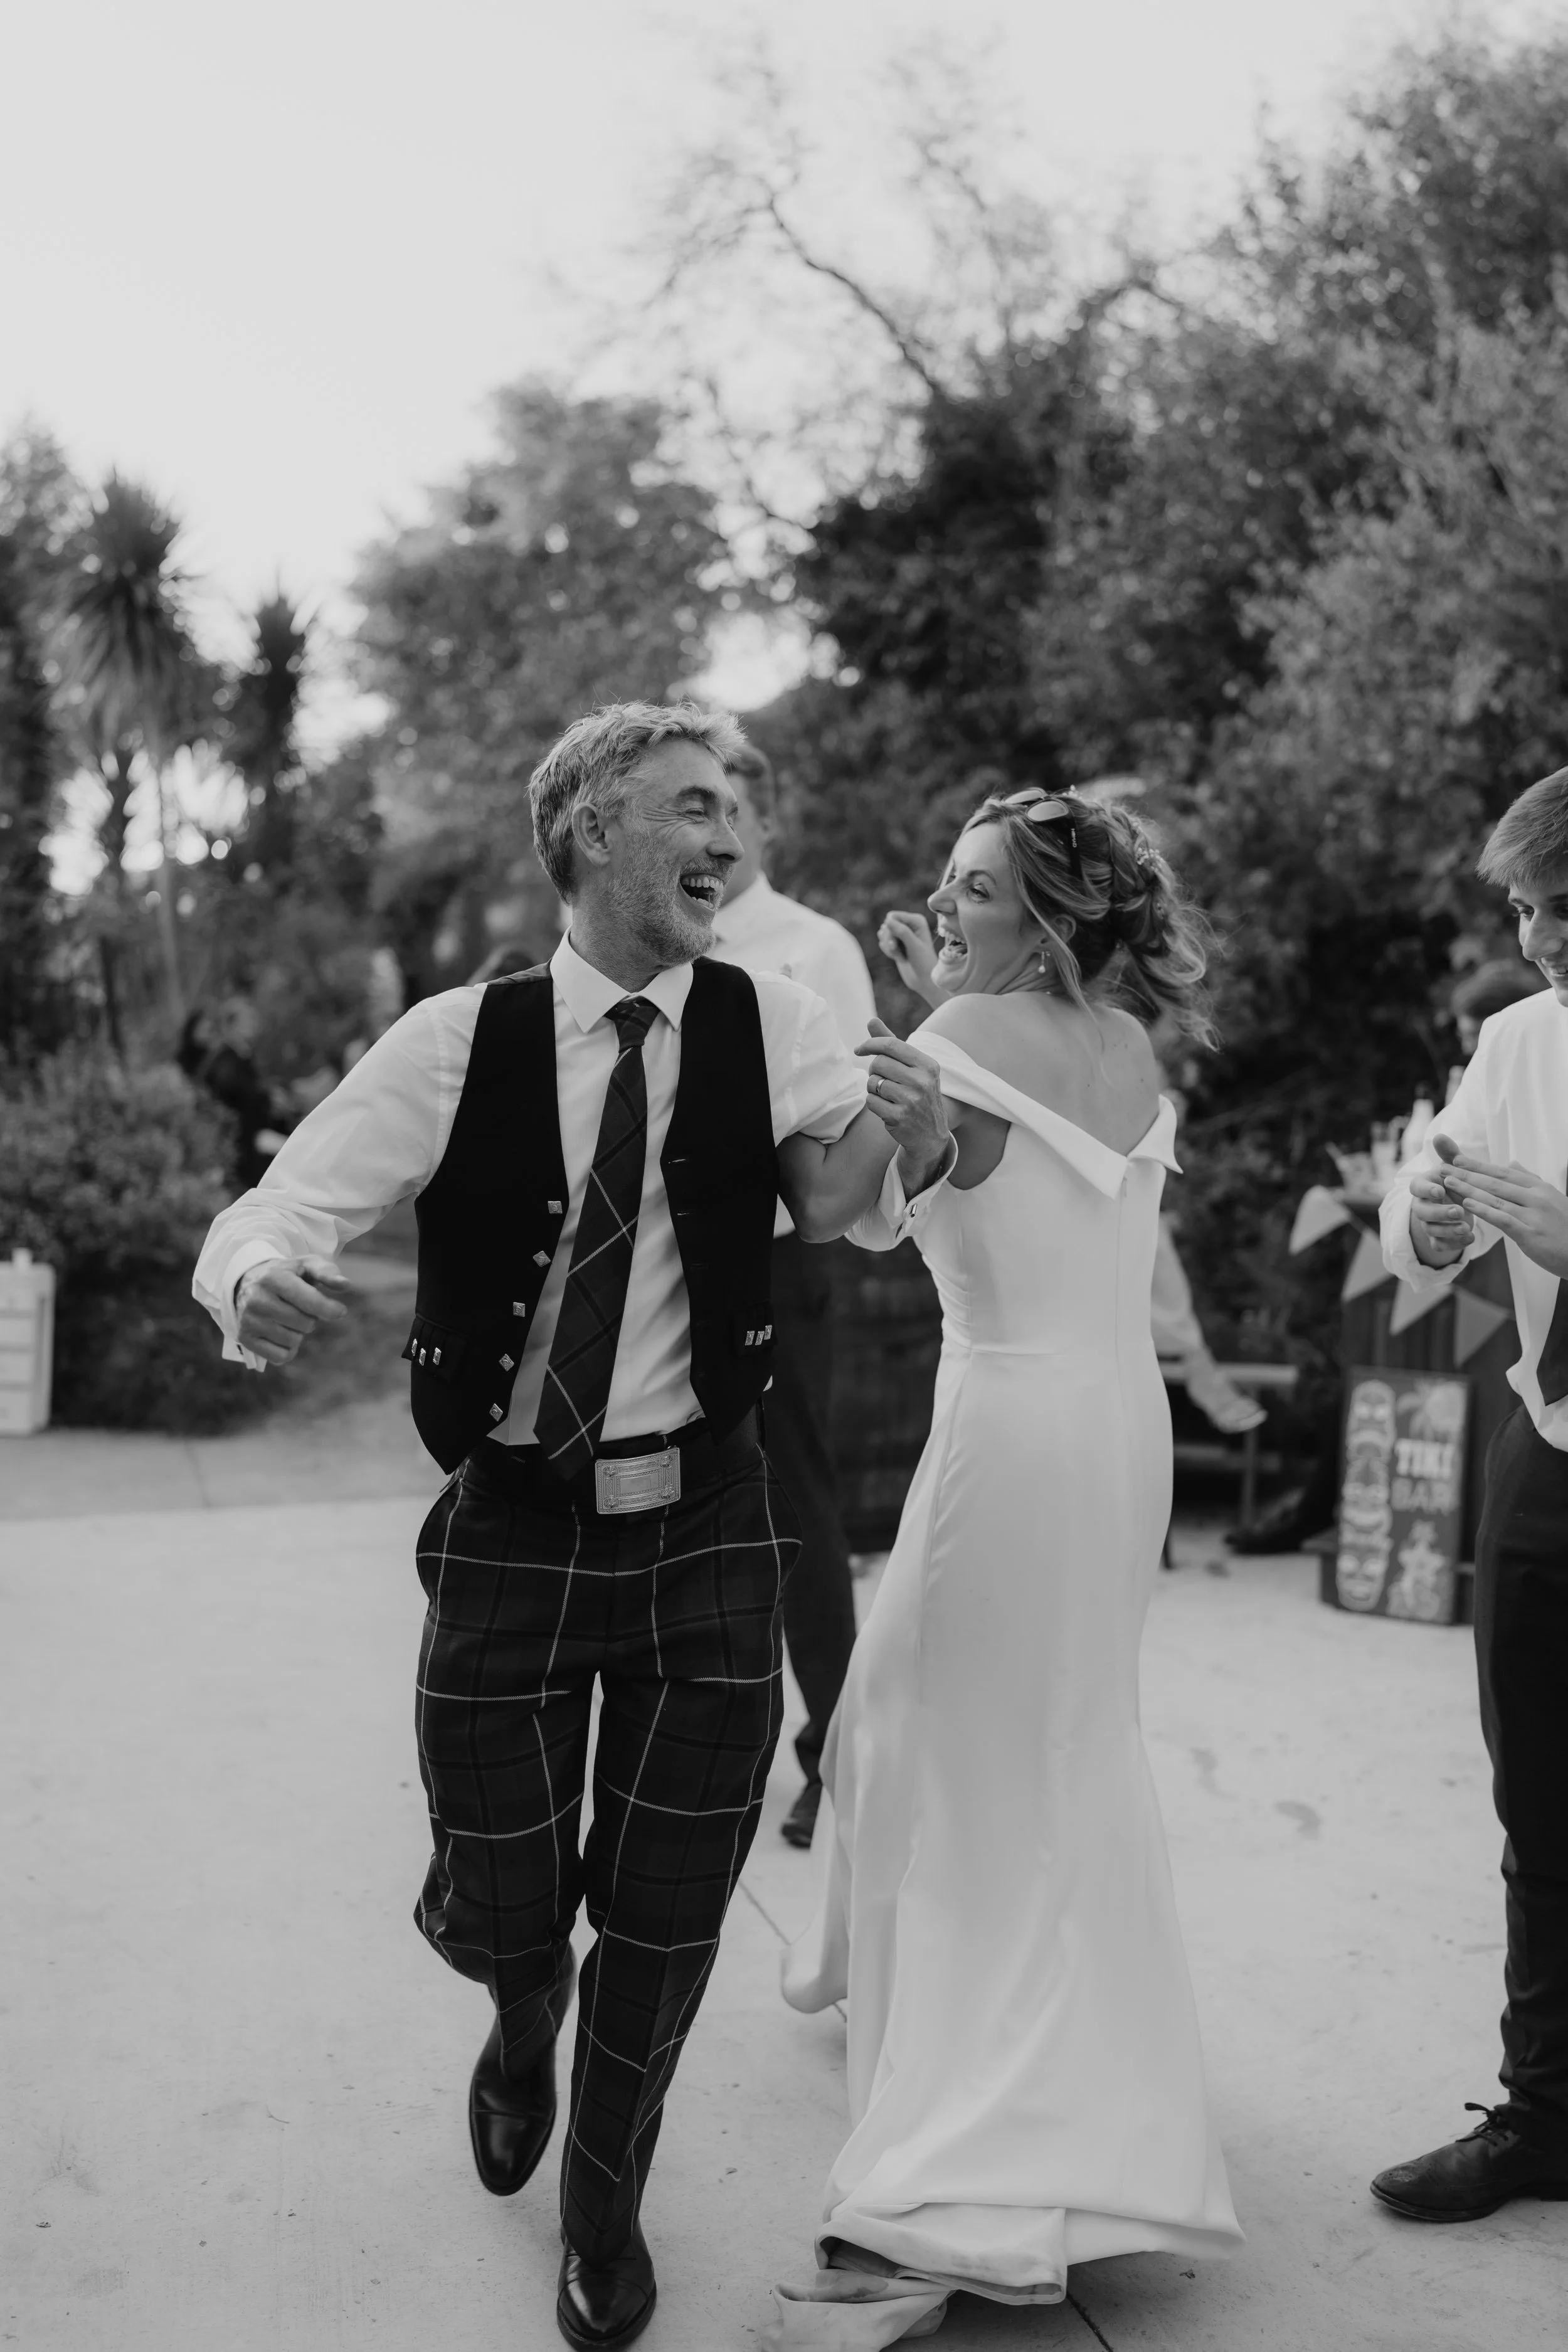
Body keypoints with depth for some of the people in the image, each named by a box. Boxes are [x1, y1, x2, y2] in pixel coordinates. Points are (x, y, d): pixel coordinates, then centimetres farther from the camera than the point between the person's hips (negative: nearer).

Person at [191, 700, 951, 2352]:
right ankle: (524, 2029, 50)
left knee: (668, 1921, 11)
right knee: (500, 1911, 9)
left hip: (707, 1533, 1)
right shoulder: (456, 1042, -10)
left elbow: (845, 1204, -9)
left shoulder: (771, 1027, -5)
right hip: (510, 1534, -1)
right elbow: (272, 1213, -9)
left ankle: (605, 2205, 41)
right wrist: (259, 1282, -33)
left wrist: (914, 1134, -31)